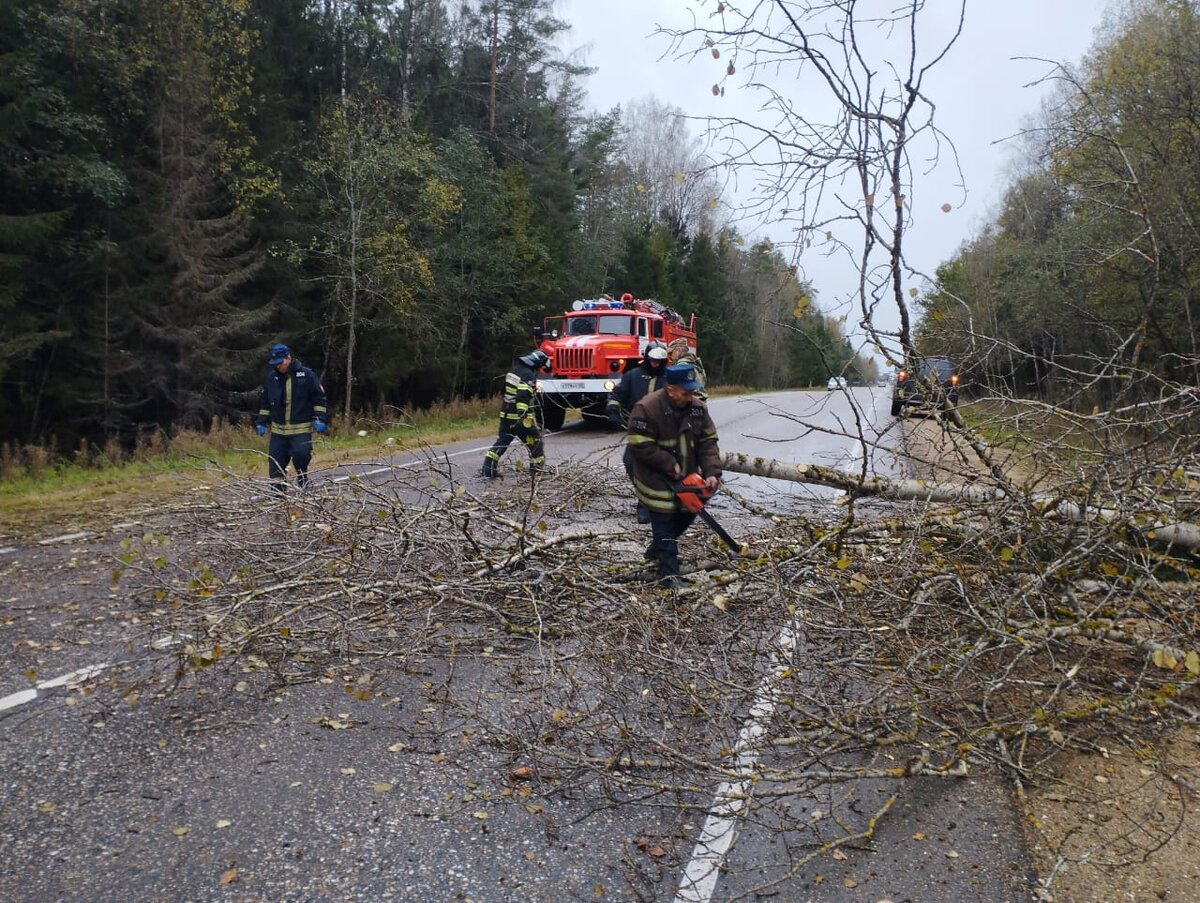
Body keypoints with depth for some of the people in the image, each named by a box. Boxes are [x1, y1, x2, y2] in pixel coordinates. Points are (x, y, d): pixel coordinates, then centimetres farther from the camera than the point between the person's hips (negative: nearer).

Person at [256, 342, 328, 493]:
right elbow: (265, 402, 17)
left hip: (301, 429, -4)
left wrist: (319, 419, -7)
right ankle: (278, 491, 14)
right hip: (278, 430, 4)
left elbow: (319, 397, 0)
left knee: (300, 453, -23)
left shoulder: (306, 374, -4)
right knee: (276, 459, 2)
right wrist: (262, 422, 13)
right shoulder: (271, 377, 7)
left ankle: (302, 474, 7)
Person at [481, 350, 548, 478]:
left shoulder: (514, 370, 12)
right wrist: (522, 416, -35)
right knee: (535, 440, 8)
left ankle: (488, 467, 2)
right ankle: (538, 468, 15)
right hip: (520, 416, -8)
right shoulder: (528, 375, -15)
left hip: (505, 414, 8)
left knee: (502, 441, 10)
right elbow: (523, 396, -28)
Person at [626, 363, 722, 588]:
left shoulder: (697, 407, -4)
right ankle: (668, 572, 1)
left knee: (687, 514, 14)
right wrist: (671, 466, -22)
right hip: (656, 478, -6)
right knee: (664, 519, -6)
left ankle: (656, 550, 36)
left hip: (686, 476, 7)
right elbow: (640, 446, -23)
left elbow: (708, 442, -3)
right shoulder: (647, 408, -23)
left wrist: (712, 472, -16)